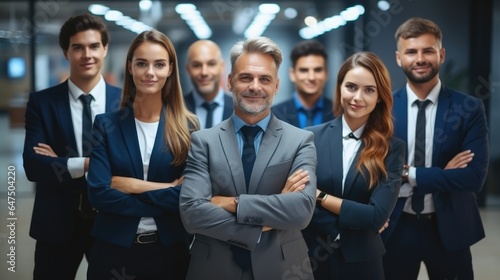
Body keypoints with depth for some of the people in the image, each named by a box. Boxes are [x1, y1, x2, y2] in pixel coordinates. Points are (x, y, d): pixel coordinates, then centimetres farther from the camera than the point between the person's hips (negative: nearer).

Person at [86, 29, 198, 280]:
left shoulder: (188, 127, -1)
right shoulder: (106, 125, -1)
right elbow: (99, 193, -12)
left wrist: (131, 185, -12)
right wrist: (166, 195, -13)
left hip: (170, 250, 1)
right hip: (113, 250, 0)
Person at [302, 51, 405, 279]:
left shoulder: (392, 148, -5)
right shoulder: (311, 137, -6)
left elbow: (378, 215, -14)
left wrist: (320, 197, -13)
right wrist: (358, 221, -13)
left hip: (361, 261, 0)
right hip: (312, 258, 0)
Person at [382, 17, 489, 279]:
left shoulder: (469, 108, -6)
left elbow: (474, 176, -14)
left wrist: (409, 174, -18)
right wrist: (442, 175, -16)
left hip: (448, 228, 0)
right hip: (396, 228, 1)